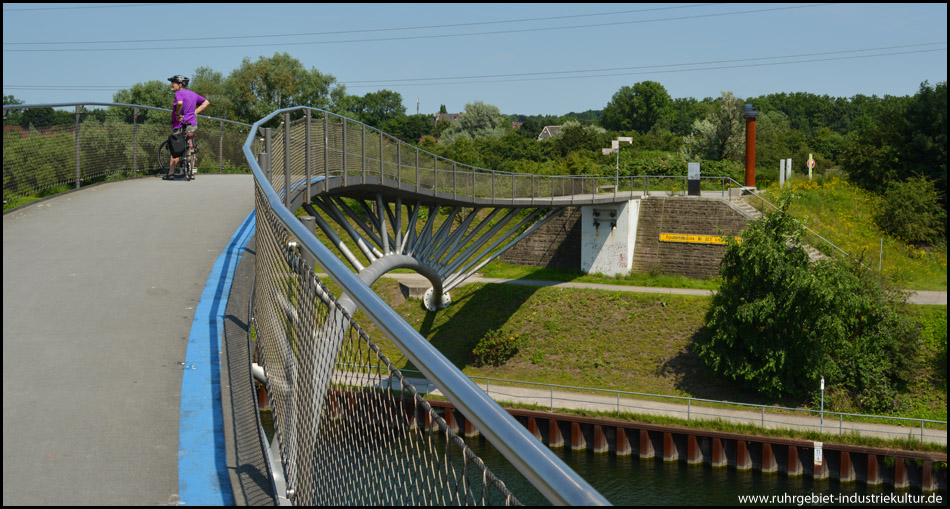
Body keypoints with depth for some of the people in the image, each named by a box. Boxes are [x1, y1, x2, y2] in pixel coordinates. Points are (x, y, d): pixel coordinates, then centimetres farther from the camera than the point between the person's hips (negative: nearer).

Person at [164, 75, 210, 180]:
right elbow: (206, 102, 21)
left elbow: (180, 103, -32)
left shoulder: (179, 93, -10)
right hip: (192, 125, 6)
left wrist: (177, 114, -18)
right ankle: (191, 173, 11)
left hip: (180, 125, -6)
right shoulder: (193, 94, 13)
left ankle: (171, 173, -1)